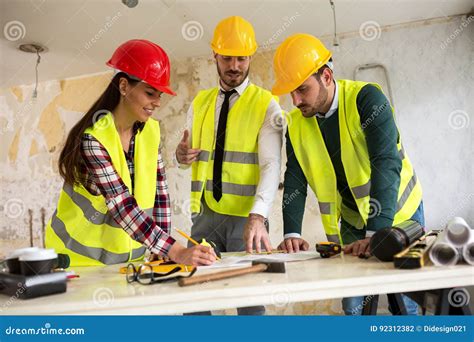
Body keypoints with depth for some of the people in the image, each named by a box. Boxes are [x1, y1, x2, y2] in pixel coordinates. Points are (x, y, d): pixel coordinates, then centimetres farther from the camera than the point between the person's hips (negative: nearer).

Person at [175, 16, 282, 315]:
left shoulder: (267, 105, -5)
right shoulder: (199, 103, 10)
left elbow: (272, 165, -16)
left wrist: (257, 217, -31)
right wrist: (182, 155, -10)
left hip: (247, 218, -3)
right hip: (205, 213, 4)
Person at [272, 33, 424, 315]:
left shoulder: (366, 99, -21)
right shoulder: (296, 124, -7)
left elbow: (386, 164, -30)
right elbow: (295, 182, -8)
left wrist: (376, 234, -37)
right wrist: (292, 233, -22)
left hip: (398, 213, -4)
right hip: (353, 221, 4)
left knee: (406, 301, 1)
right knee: (353, 307, 6)